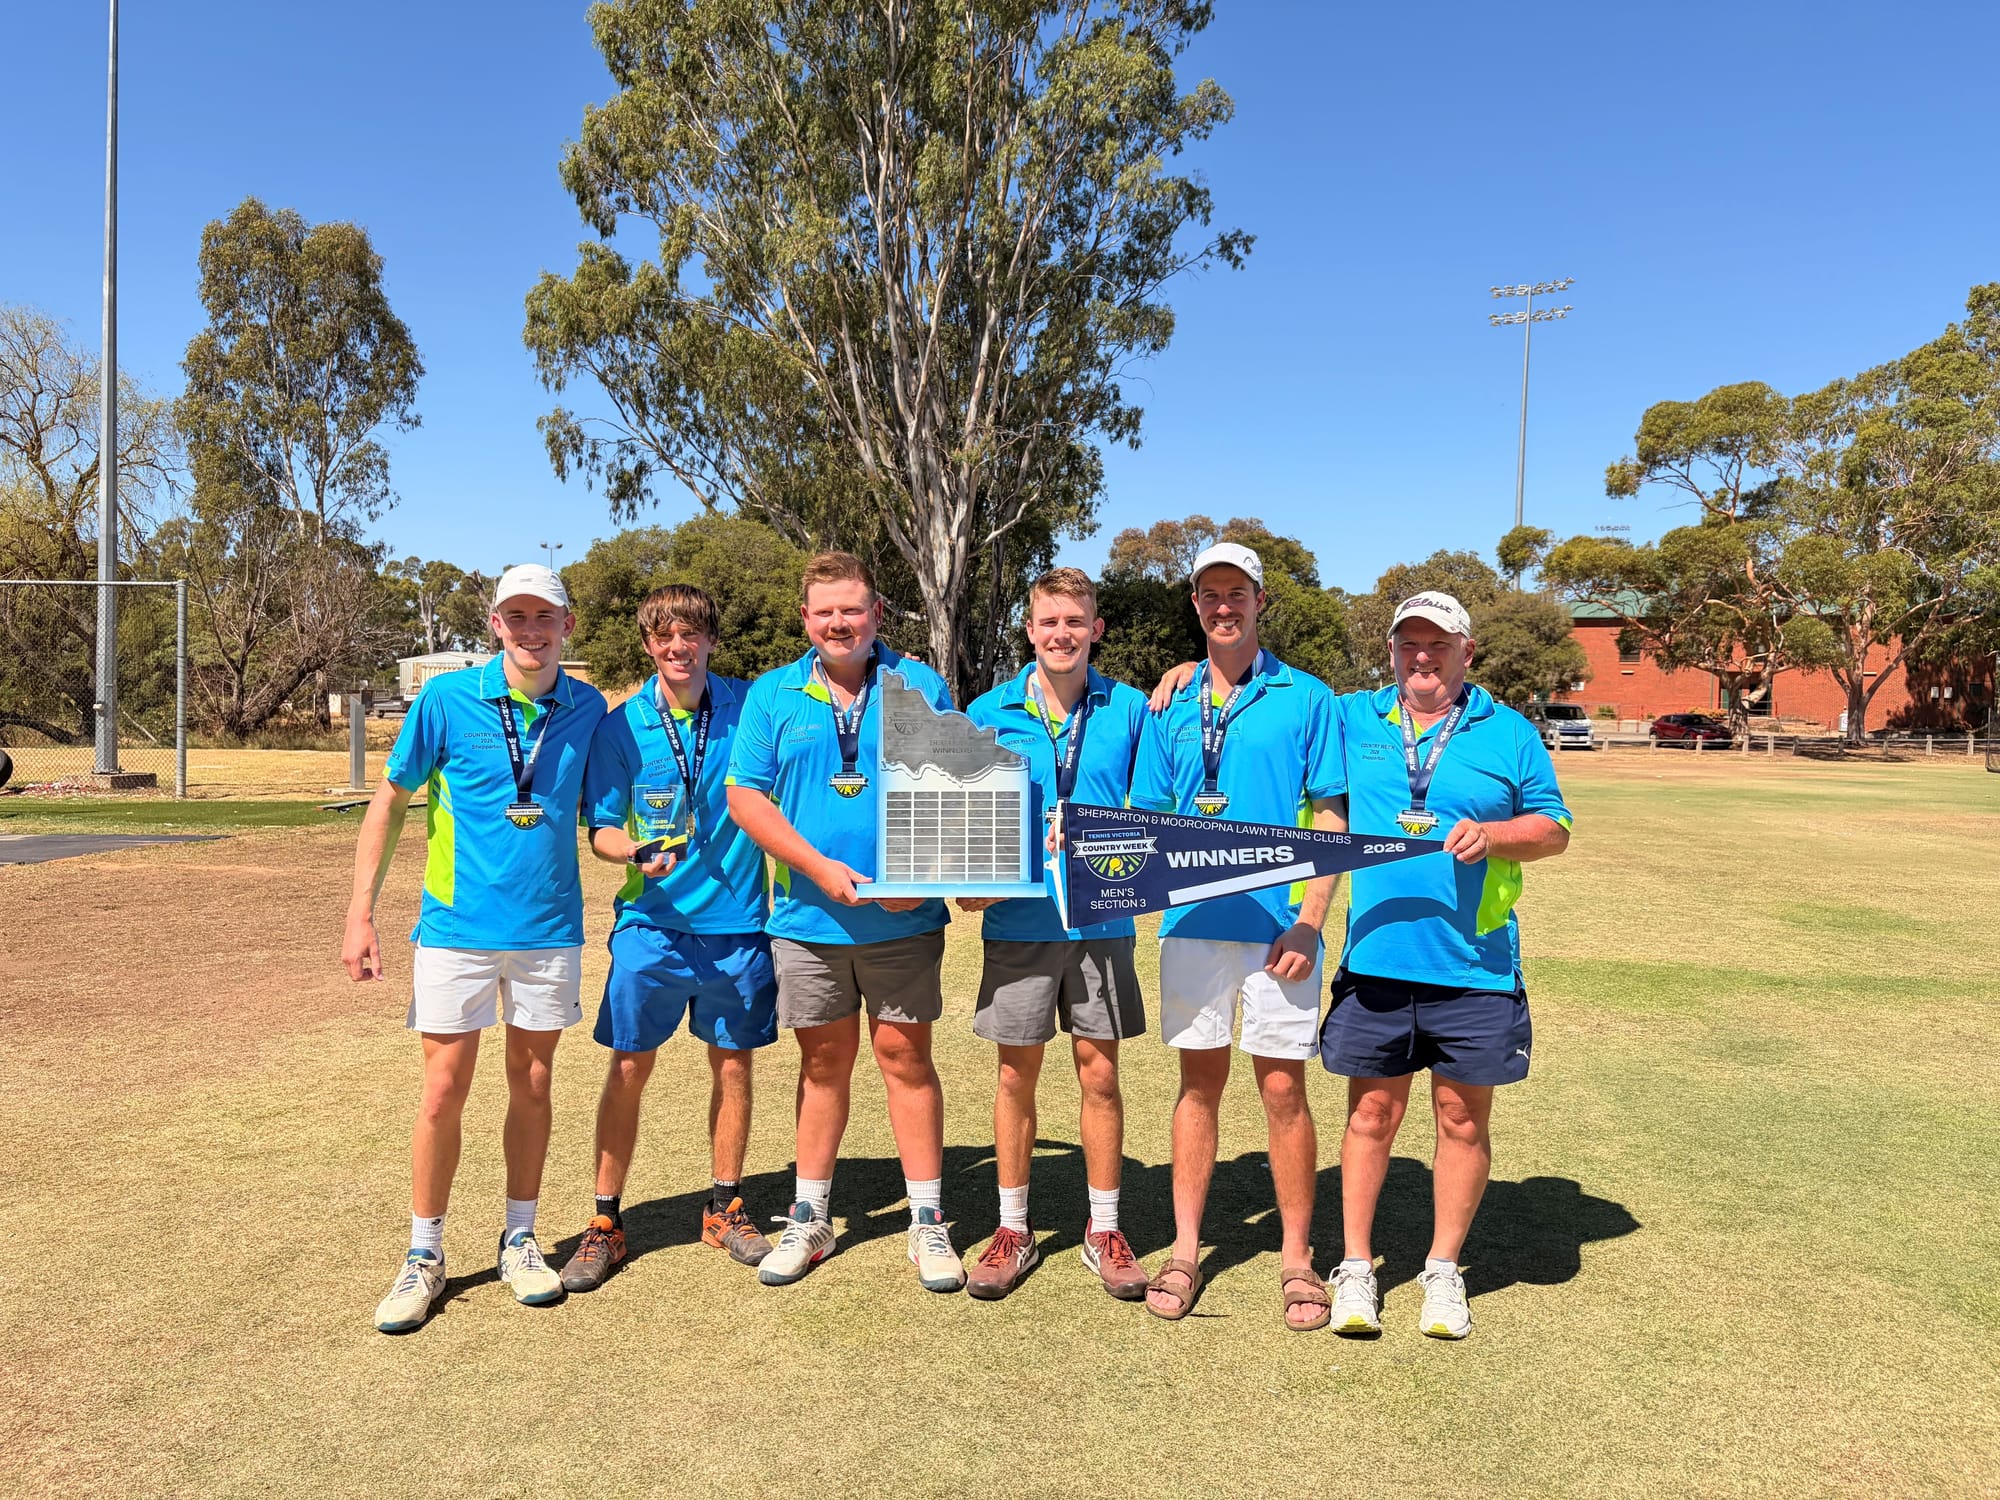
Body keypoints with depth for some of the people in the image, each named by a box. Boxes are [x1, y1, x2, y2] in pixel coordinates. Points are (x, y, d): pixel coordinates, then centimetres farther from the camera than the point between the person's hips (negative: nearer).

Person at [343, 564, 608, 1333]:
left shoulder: (587, 709, 0)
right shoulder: (448, 699, -7)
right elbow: (389, 803, 0)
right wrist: (360, 913, -4)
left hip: (549, 927, 2)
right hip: (458, 925, -2)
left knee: (533, 1084, 11)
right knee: (443, 1092, 2)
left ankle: (520, 1239, 28)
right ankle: (423, 1254, 20)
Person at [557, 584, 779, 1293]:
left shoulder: (750, 707, -1)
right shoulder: (621, 725, -1)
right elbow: (601, 831, 1)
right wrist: (636, 853, -18)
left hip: (737, 919, 1)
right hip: (652, 921, 0)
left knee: (732, 1063, 10)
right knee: (629, 1068, 3)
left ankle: (725, 1207, 27)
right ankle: (606, 1221, 18)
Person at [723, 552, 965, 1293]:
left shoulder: (921, 687, 3)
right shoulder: (773, 696, 5)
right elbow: (744, 796, -1)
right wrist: (821, 868, -13)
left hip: (904, 918, -1)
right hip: (808, 917, 1)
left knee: (904, 1055, 4)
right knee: (824, 1062, 12)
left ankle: (928, 1223, 16)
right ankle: (809, 1220, 26)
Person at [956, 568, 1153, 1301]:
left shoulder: (1128, 710, 2)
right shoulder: (990, 712, 2)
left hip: (1101, 920, 0)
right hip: (1017, 921, 0)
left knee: (1099, 1073, 7)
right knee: (1016, 1074, 9)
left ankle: (1104, 1229, 23)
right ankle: (1013, 1228, 24)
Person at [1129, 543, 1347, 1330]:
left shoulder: (1306, 698, 1)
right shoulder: (1172, 708, 11)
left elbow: (1331, 820, -2)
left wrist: (1310, 920, -11)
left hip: (1277, 925, -3)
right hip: (1192, 921, 3)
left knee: (1282, 1087, 3)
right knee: (1199, 1082, 10)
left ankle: (1297, 1256, 18)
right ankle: (1186, 1249, 21)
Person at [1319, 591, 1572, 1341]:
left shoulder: (1508, 732, 6)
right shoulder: (1351, 720, 8)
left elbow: (1554, 827, 7)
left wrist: (1493, 835, -13)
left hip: (1474, 965, 0)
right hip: (1375, 962, 0)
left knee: (1463, 1118, 9)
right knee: (1371, 1114, 7)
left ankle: (1443, 1270, 26)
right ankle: (1356, 1267, 21)